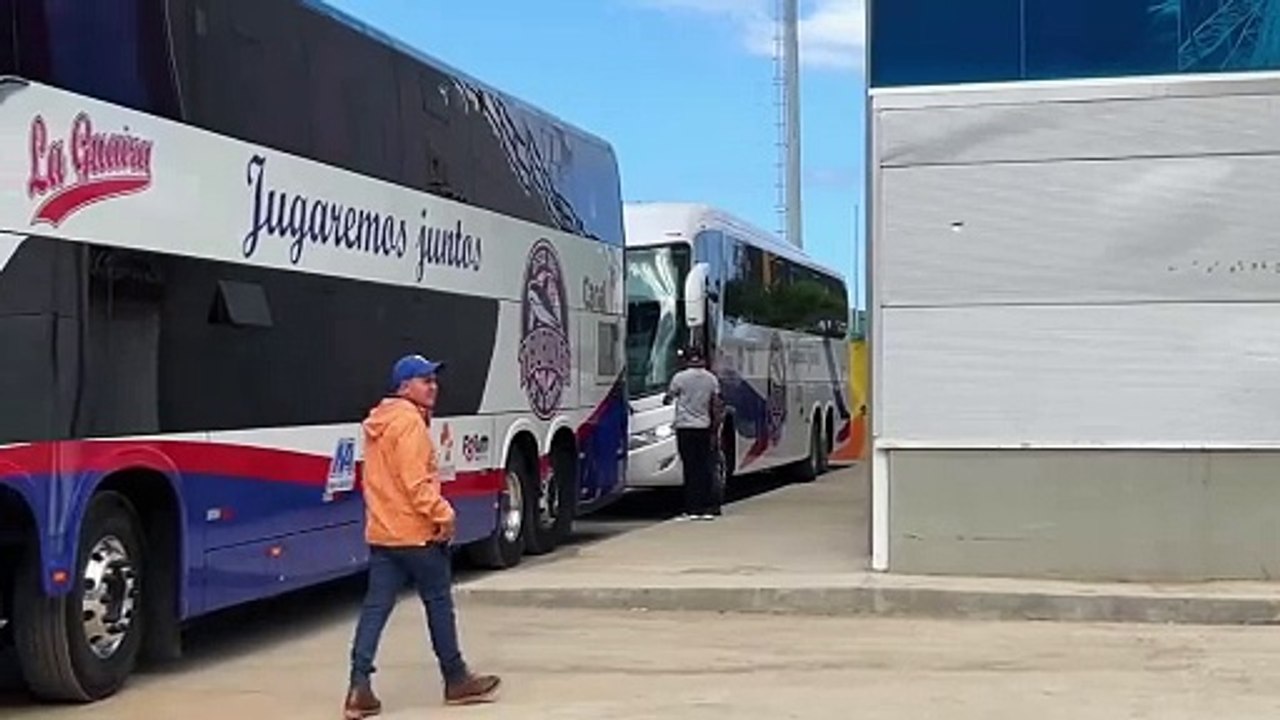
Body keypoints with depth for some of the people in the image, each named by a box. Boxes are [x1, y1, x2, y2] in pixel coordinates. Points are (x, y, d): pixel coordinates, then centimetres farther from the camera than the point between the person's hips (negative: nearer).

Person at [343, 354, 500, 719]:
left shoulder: (380, 422, 16)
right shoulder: (410, 421, -14)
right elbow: (416, 481, -21)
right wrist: (443, 515, -15)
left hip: (381, 534, 8)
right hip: (417, 532, -8)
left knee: (375, 608, 3)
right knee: (439, 604, 5)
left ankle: (360, 687, -5)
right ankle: (456, 680, 16)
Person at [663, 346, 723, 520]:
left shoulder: (680, 378, -6)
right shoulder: (712, 379, 4)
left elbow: (668, 399, 5)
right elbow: (715, 406, 6)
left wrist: (666, 399, 29)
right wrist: (713, 430, 11)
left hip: (685, 428, -3)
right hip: (704, 428, 3)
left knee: (691, 468, -1)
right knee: (705, 468, 6)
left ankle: (693, 508, -2)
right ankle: (708, 507, 5)